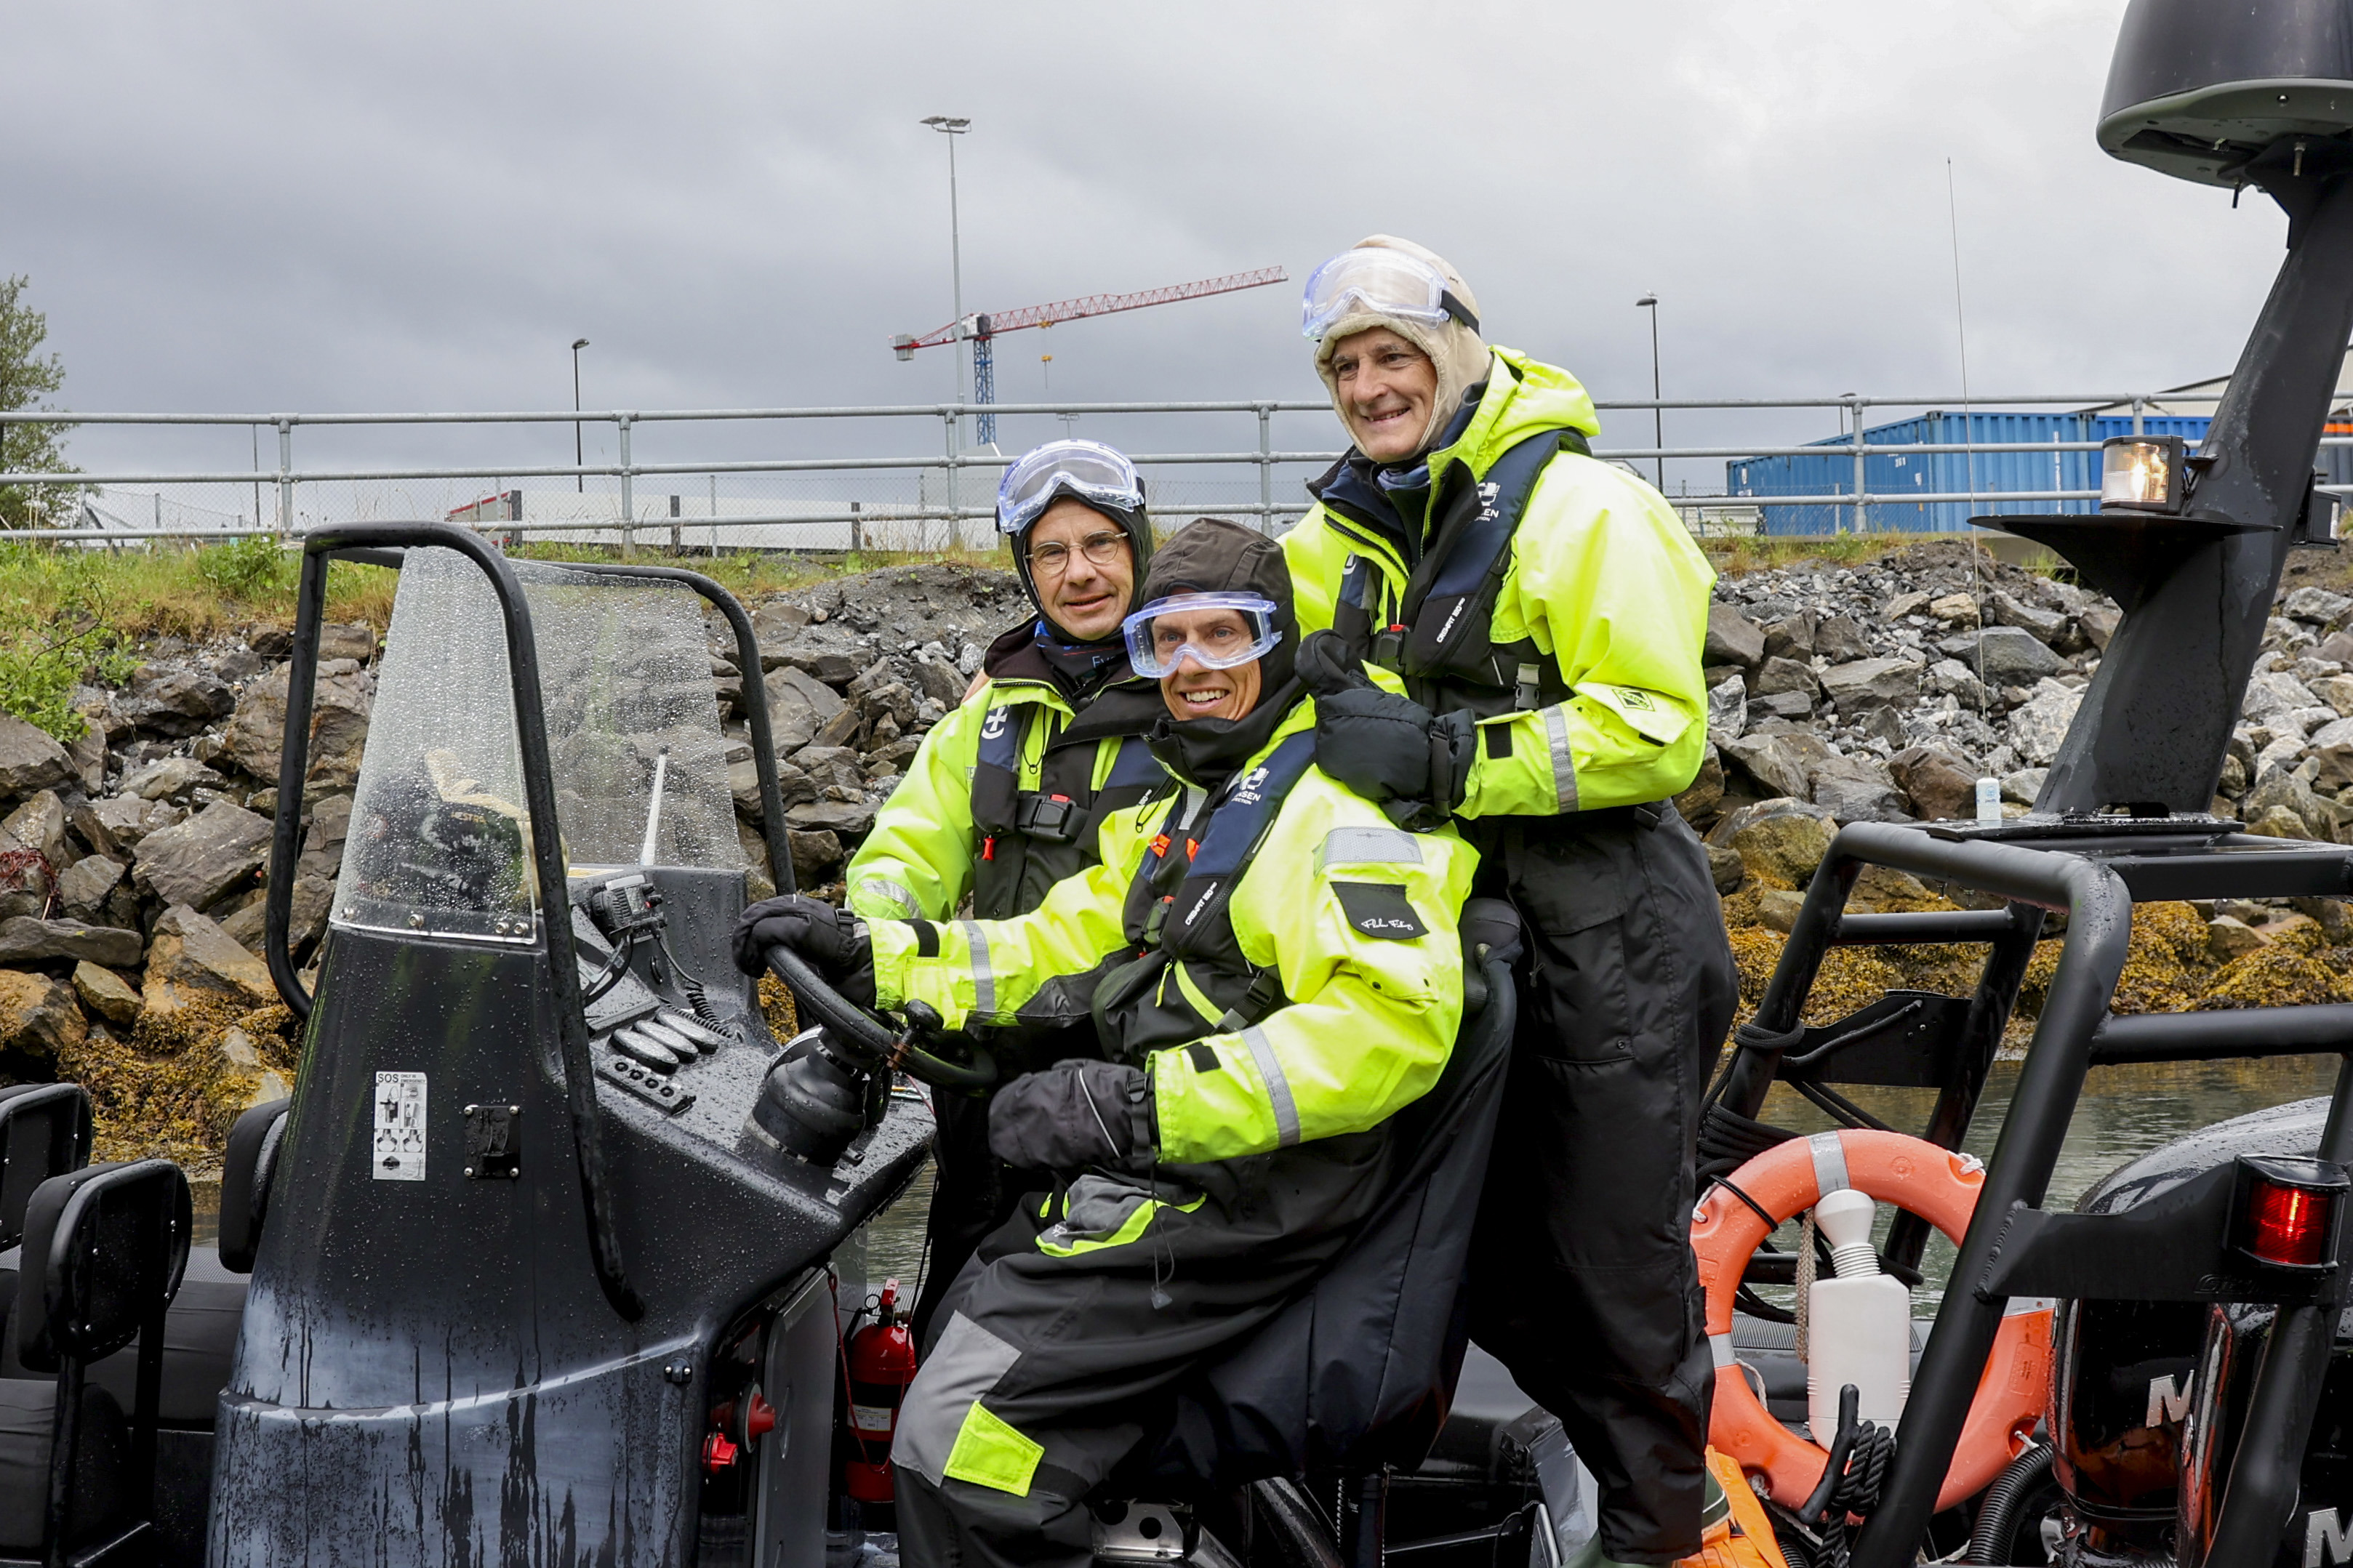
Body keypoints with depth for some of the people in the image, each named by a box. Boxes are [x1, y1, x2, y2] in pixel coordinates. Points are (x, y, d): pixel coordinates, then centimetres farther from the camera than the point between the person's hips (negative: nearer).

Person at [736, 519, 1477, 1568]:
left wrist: (1142, 1105, -28)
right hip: (1143, 1174, 10)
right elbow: (1059, 947, 23)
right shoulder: (1183, 810, 23)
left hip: (1238, 1200, -10)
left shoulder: (1341, 799, -12)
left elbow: (1396, 1017, -26)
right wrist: (865, 954, 10)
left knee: (962, 1432, -20)